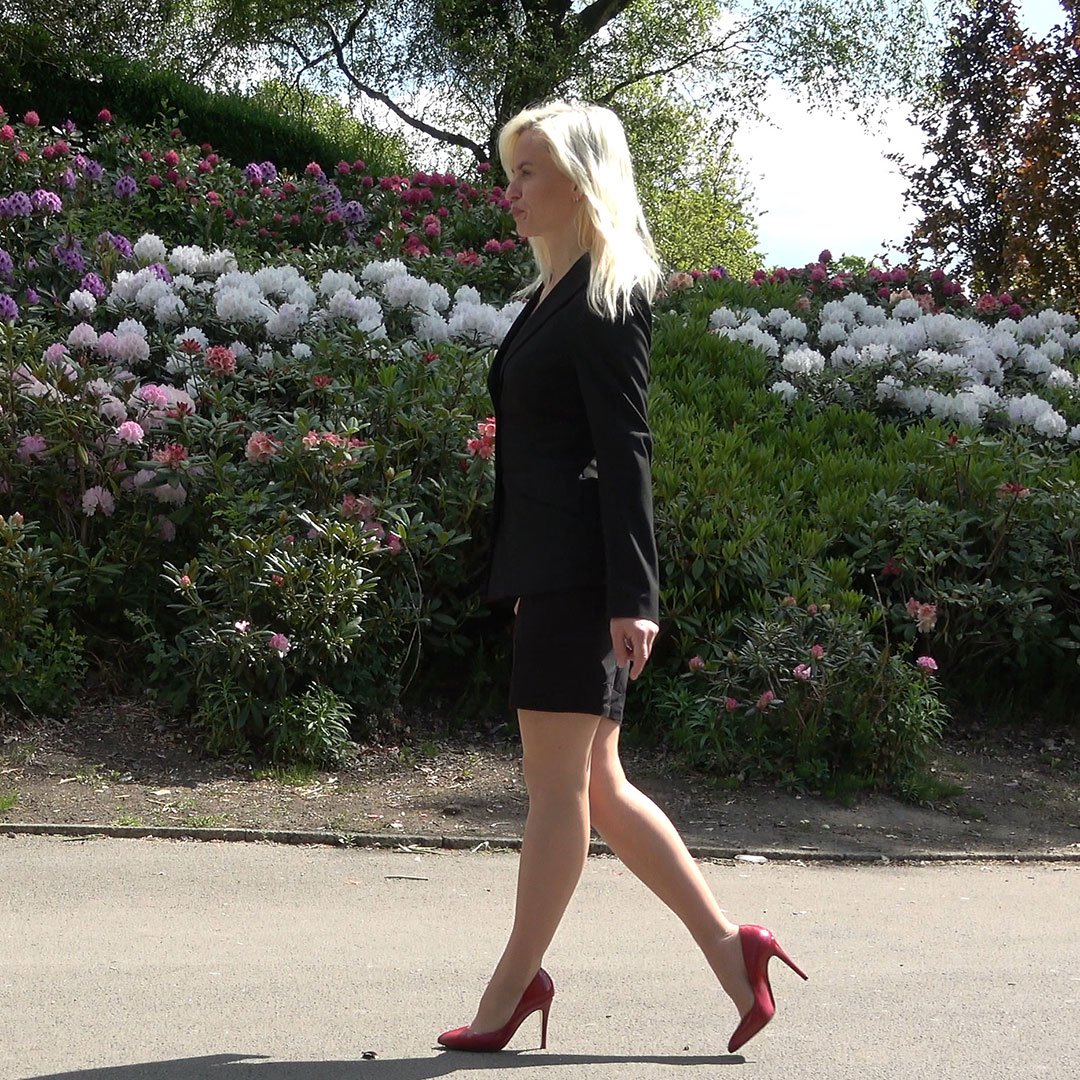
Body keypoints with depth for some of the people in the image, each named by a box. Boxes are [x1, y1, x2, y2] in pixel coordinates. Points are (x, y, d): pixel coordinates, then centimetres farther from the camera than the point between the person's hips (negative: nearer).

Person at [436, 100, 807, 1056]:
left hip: (581, 572, -10)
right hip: (550, 570, 10)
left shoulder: (607, 298, -10)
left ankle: (516, 983, 10)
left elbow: (626, 451, -16)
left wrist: (631, 597, -20)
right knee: (596, 788, 12)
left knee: (559, 783, 0)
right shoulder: (556, 294, 17)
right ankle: (729, 949, 16)